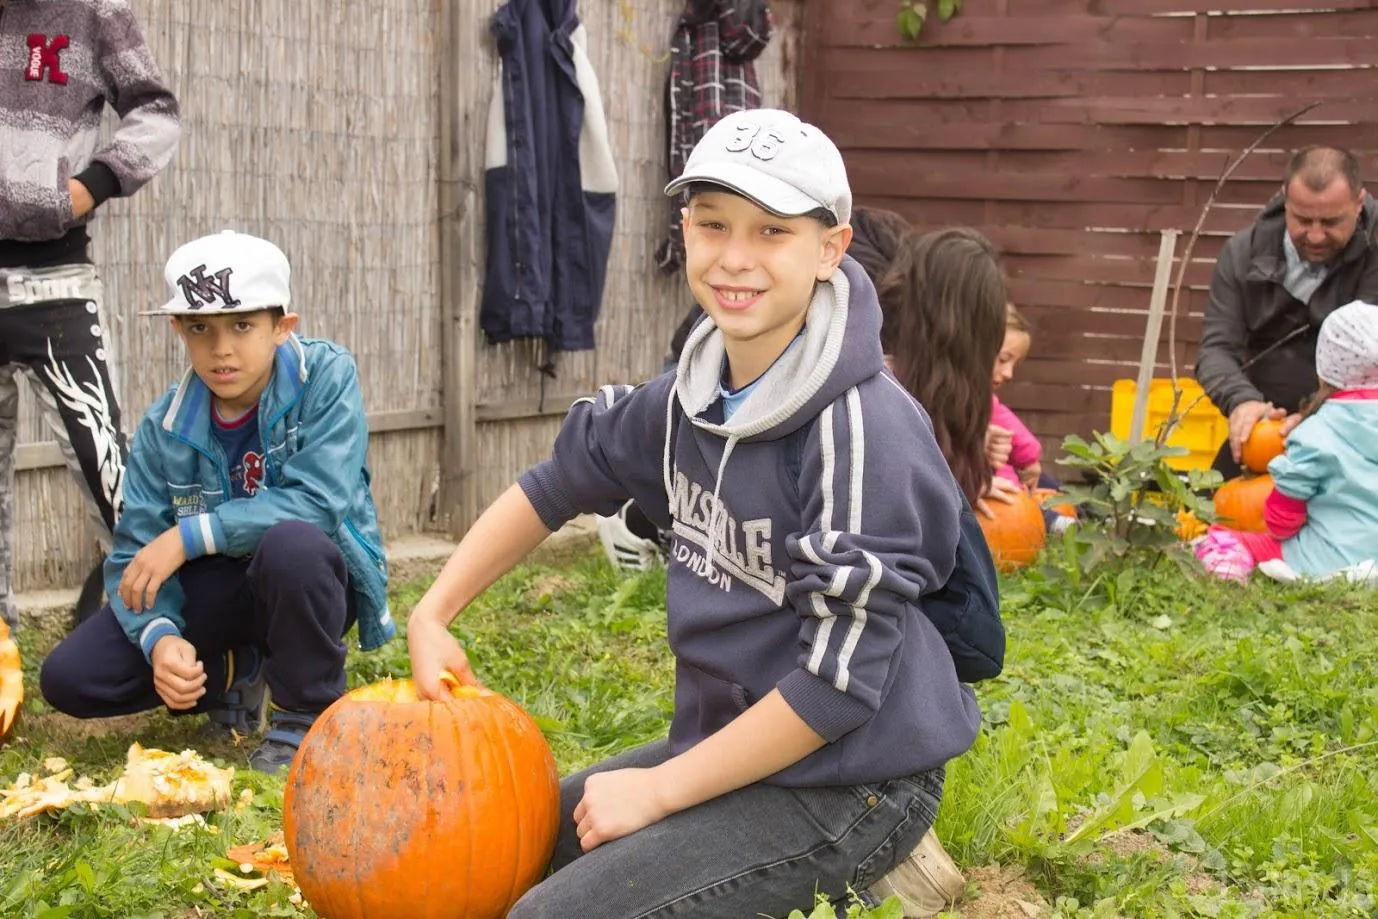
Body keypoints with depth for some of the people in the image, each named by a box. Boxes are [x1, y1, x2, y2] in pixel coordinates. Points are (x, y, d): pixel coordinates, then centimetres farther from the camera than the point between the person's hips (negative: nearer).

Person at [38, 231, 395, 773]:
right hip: (216, 590, 4)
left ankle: (308, 715, -13)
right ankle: (235, 675, 14)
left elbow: (319, 501, -27)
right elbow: (136, 556, -11)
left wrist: (187, 537, -26)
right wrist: (160, 637, -32)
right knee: (69, 678, -13)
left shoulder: (325, 376, -17)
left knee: (291, 542, -39)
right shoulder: (165, 427, -8)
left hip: (314, 578, -3)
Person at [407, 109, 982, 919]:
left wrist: (658, 791, -17)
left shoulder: (863, 428, -23)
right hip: (733, 742, 8)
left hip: (848, 783, -8)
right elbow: (559, 483, 17)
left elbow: (840, 679, -24)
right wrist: (432, 616, 11)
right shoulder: (696, 394, 0)